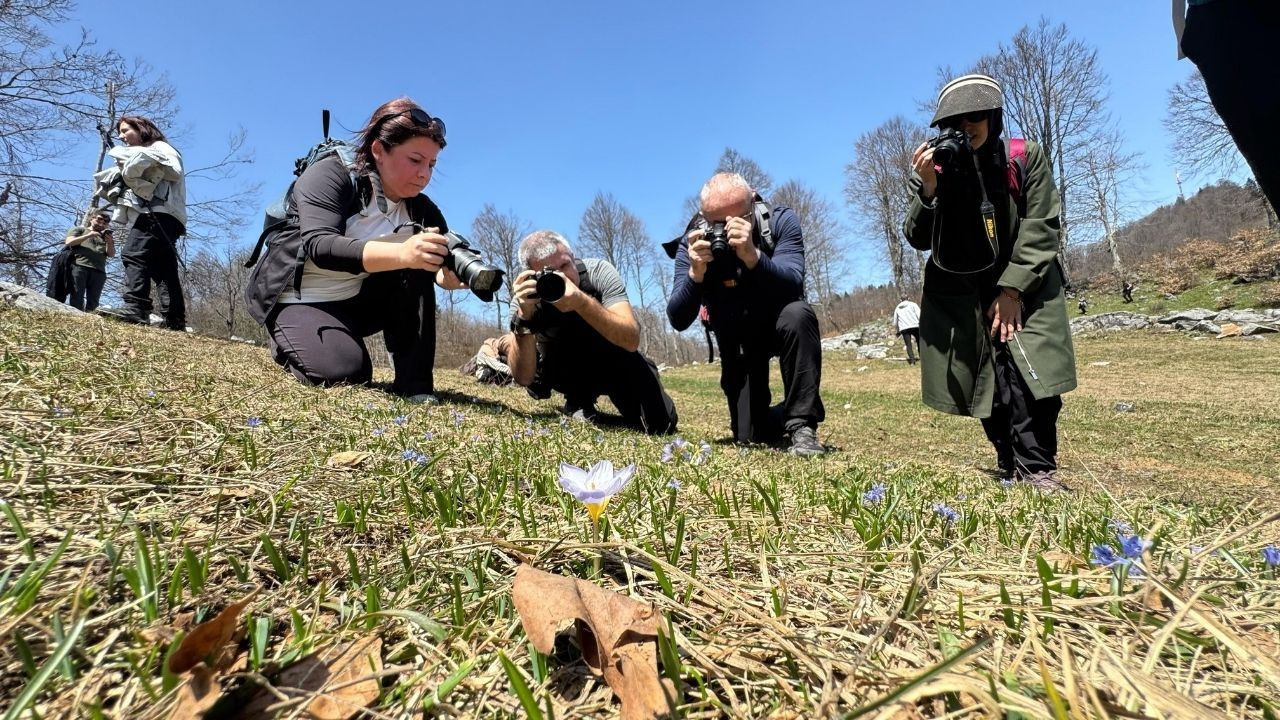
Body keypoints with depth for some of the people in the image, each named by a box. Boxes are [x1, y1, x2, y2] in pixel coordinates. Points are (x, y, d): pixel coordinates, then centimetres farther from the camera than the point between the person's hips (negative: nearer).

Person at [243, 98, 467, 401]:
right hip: (297, 299, -5)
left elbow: (442, 265, -14)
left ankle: (414, 383, -18)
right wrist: (401, 253, -52)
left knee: (417, 268, -19)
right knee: (346, 373, -28)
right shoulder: (330, 174, -19)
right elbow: (320, 246, -35)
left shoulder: (422, 209, -4)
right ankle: (286, 338, 7)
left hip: (354, 301, 5)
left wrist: (451, 273, -41)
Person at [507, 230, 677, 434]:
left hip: (615, 364, -1)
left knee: (661, 423, -17)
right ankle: (579, 401, 5)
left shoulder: (598, 271, -25)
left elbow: (631, 340, -37)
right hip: (568, 375, 2)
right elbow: (523, 379, -31)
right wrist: (524, 316, -44)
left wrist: (581, 301, -51)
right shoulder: (526, 298, -23)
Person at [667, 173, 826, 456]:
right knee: (750, 436, -3)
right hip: (737, 339, 1)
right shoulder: (692, 243, -18)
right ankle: (788, 414, 33)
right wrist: (696, 273, -39)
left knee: (798, 314, -38)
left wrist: (752, 255, -50)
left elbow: (793, 286, -34)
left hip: (782, 322, -1)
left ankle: (802, 425, -23)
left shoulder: (780, 220, -20)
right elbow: (678, 321, -23)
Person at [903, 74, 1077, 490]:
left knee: (1028, 369, -20)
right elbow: (919, 240, -8)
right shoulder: (934, 172, -4)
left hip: (1024, 287, 0)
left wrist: (1012, 289, -16)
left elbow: (1040, 228, -8)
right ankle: (1012, 466, 9)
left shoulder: (1027, 159, -5)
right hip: (959, 295, 1)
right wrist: (928, 190, -24)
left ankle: (1036, 468, -13)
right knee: (988, 382, -5)